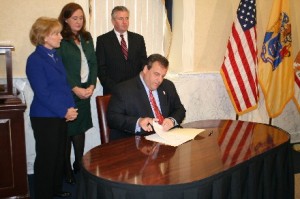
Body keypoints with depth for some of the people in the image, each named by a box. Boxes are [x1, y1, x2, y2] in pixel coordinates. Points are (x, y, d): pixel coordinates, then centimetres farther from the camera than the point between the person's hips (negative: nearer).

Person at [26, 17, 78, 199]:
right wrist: (64, 112, -16)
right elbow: (42, 93, -17)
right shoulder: (35, 60, -13)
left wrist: (71, 108, -3)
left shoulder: (56, 57, 10)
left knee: (60, 155, 16)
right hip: (45, 117, -7)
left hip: (62, 115, 7)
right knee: (46, 157, 5)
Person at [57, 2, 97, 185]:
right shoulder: (60, 40, -6)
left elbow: (93, 63, 10)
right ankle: (67, 170, 14)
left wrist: (92, 86, -2)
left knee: (80, 128, 9)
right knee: (67, 130, 2)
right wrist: (75, 88, -14)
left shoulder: (87, 37, 13)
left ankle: (79, 165, 22)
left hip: (85, 92, 5)